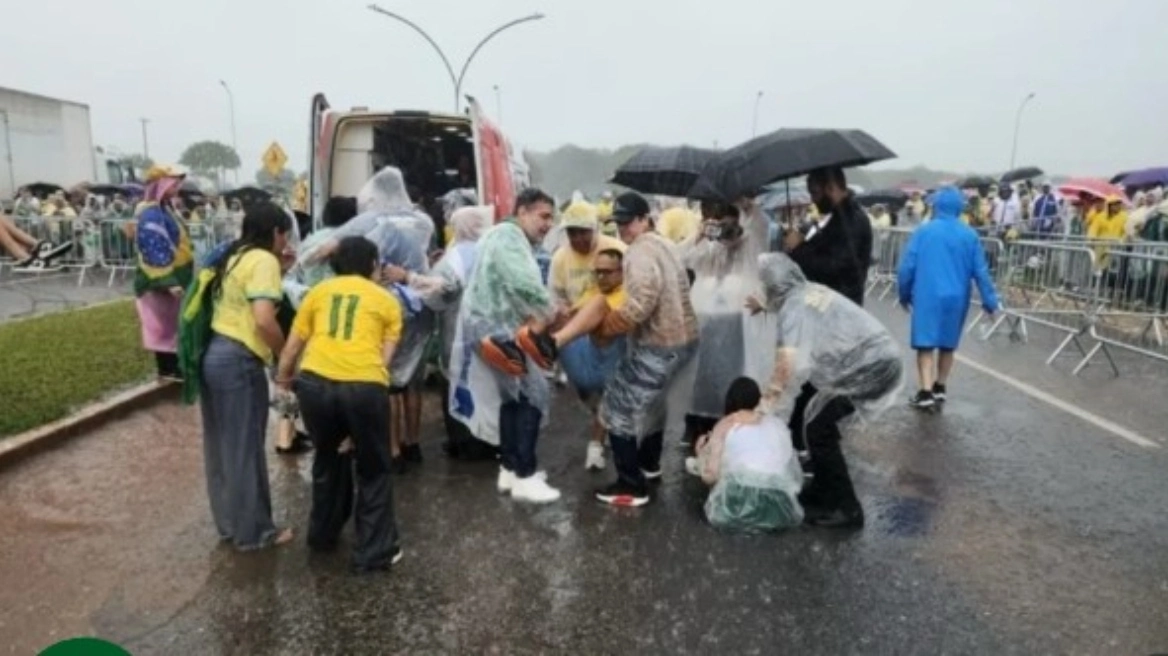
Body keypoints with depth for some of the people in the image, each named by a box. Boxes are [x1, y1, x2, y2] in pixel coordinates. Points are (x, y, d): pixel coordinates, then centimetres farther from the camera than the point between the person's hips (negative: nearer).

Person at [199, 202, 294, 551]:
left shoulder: (233, 256, 16)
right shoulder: (264, 260, -11)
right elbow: (264, 320, -22)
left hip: (212, 355, 9)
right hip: (238, 362, -9)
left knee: (221, 446, 17)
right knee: (245, 448, 3)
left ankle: (228, 522, 31)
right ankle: (253, 531, 16)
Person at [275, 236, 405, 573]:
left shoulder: (318, 291, 20)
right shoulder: (387, 300, 16)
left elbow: (293, 346, 21)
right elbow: (384, 357, 10)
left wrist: (282, 379, 39)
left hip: (315, 383, 3)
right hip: (364, 387, -3)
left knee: (327, 459, 28)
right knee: (374, 469, 18)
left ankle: (323, 534, 43)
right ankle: (374, 552, 20)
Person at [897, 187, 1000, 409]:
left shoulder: (923, 231, -4)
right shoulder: (969, 235, 1)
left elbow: (907, 266, -5)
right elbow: (981, 271, 1)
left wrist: (904, 294, 8)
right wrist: (990, 302, 7)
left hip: (927, 296, -3)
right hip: (956, 298, 3)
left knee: (925, 344, -1)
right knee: (948, 344, 16)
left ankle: (926, 393, -9)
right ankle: (940, 388, 26)